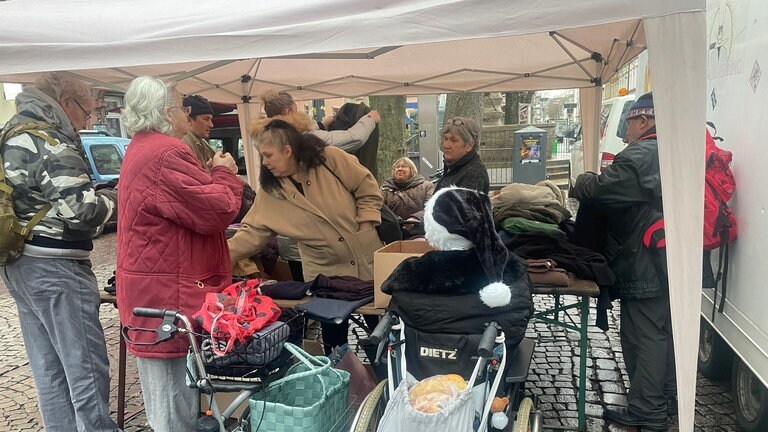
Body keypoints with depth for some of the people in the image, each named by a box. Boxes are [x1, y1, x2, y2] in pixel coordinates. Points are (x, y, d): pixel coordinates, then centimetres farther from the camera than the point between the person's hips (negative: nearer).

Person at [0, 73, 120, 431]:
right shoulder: (51, 141, -15)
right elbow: (80, 209, -21)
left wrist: (96, 194, 14)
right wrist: (113, 198, -3)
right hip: (55, 267, -10)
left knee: (49, 370, 16)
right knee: (85, 366, -2)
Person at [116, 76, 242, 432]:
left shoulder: (142, 149, 16)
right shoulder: (166, 153, -20)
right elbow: (217, 210, -21)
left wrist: (212, 174, 12)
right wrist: (225, 173, -5)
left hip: (153, 288, 11)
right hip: (168, 294, -11)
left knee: (165, 392, 23)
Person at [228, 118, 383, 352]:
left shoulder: (331, 159, -13)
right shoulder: (271, 190, -5)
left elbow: (368, 189, -6)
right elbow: (253, 231, -6)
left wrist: (364, 225, -12)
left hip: (368, 260, -1)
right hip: (325, 272, 1)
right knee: (333, 335, 8)